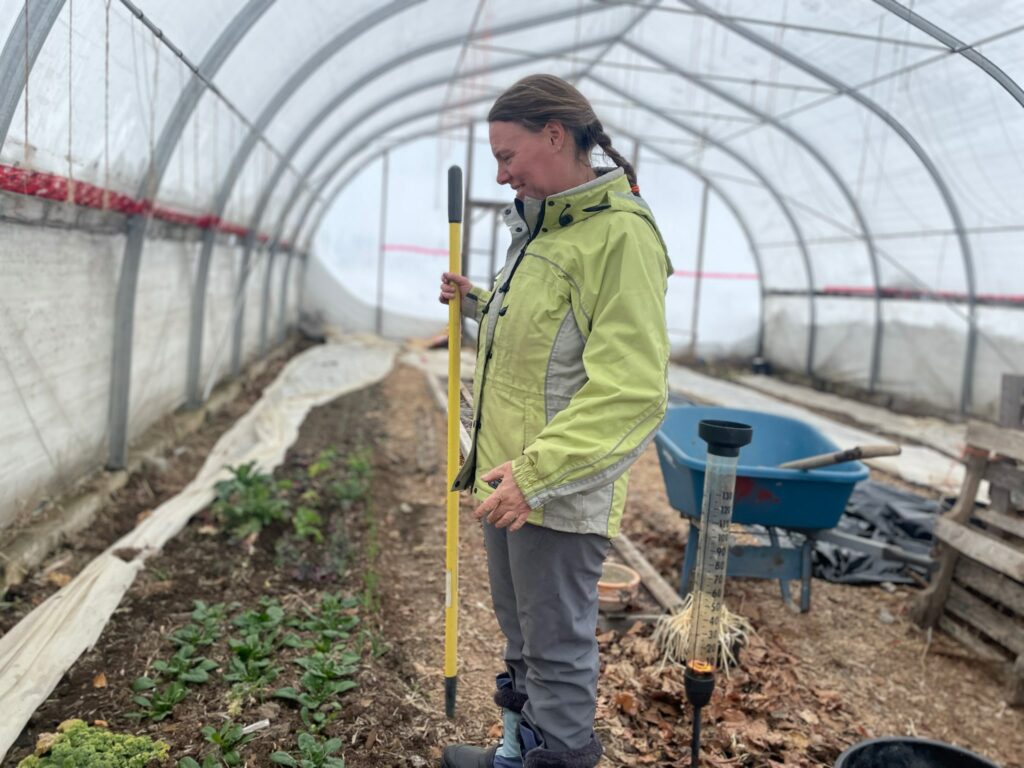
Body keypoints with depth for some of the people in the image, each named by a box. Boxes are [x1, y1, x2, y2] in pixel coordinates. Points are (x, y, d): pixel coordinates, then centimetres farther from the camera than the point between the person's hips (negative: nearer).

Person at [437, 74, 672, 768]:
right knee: (522, 639, 24)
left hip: (561, 495, -10)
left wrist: (538, 472, -29)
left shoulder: (621, 233, -18)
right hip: (511, 477, 10)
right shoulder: (543, 225, 14)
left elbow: (632, 393, -25)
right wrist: (480, 305, 11)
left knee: (558, 651, 6)